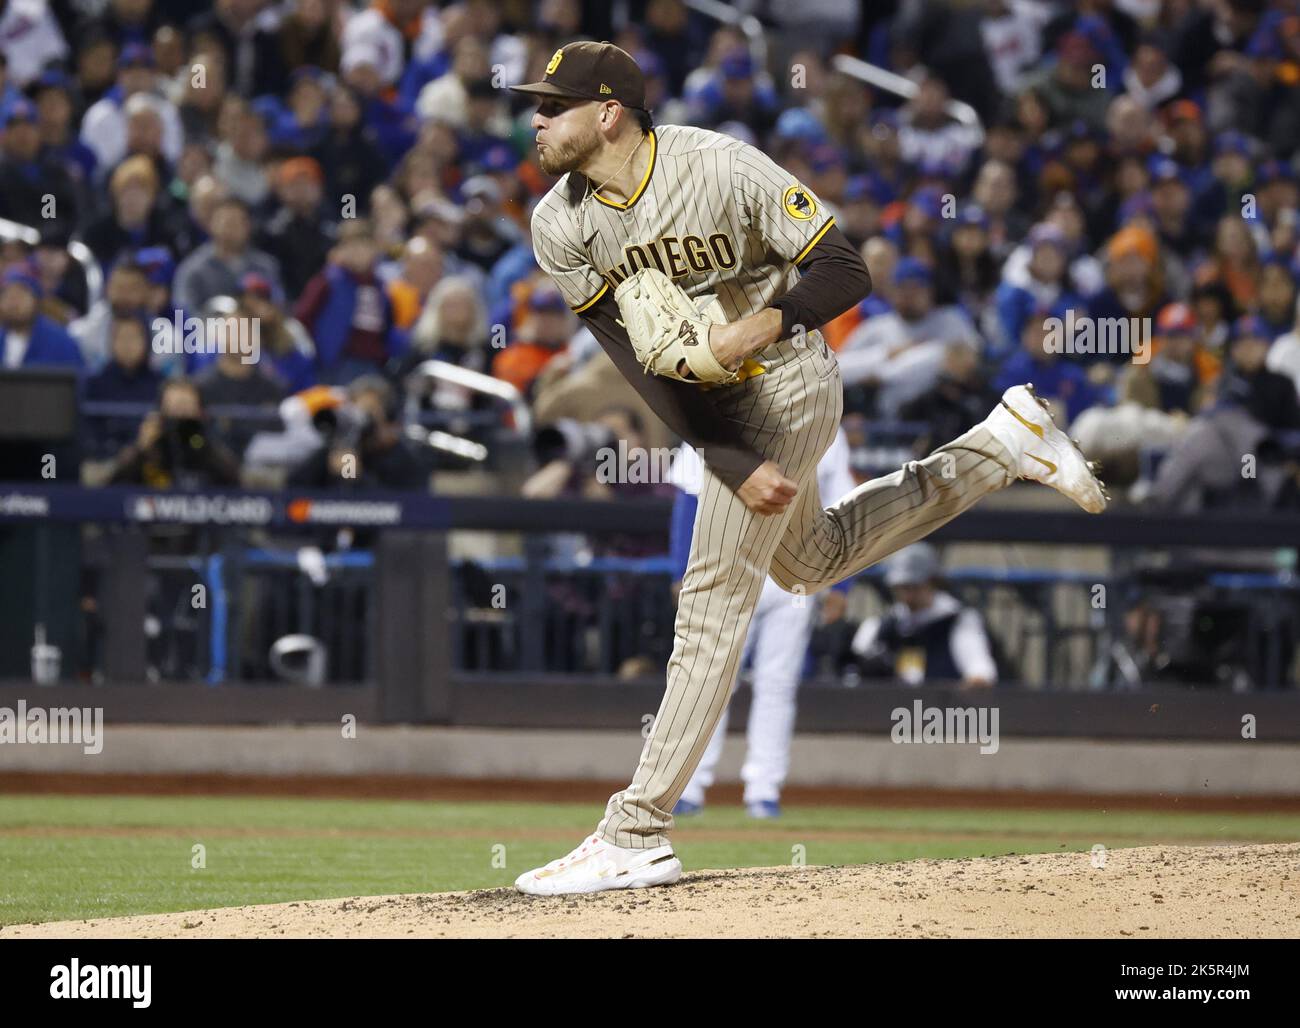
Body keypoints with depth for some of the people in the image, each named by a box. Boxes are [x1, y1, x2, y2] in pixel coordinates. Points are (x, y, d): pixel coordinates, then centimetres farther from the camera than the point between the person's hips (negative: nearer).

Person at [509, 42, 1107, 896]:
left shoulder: (723, 169, -25)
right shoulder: (561, 226, -11)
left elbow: (844, 271, -20)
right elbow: (640, 362, -15)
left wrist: (764, 324, -39)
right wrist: (733, 463, -24)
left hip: (785, 383, -7)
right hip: (711, 408, 7)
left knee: (715, 595, -10)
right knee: (814, 561, 25)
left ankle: (638, 833, -10)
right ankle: (1001, 446, 36)